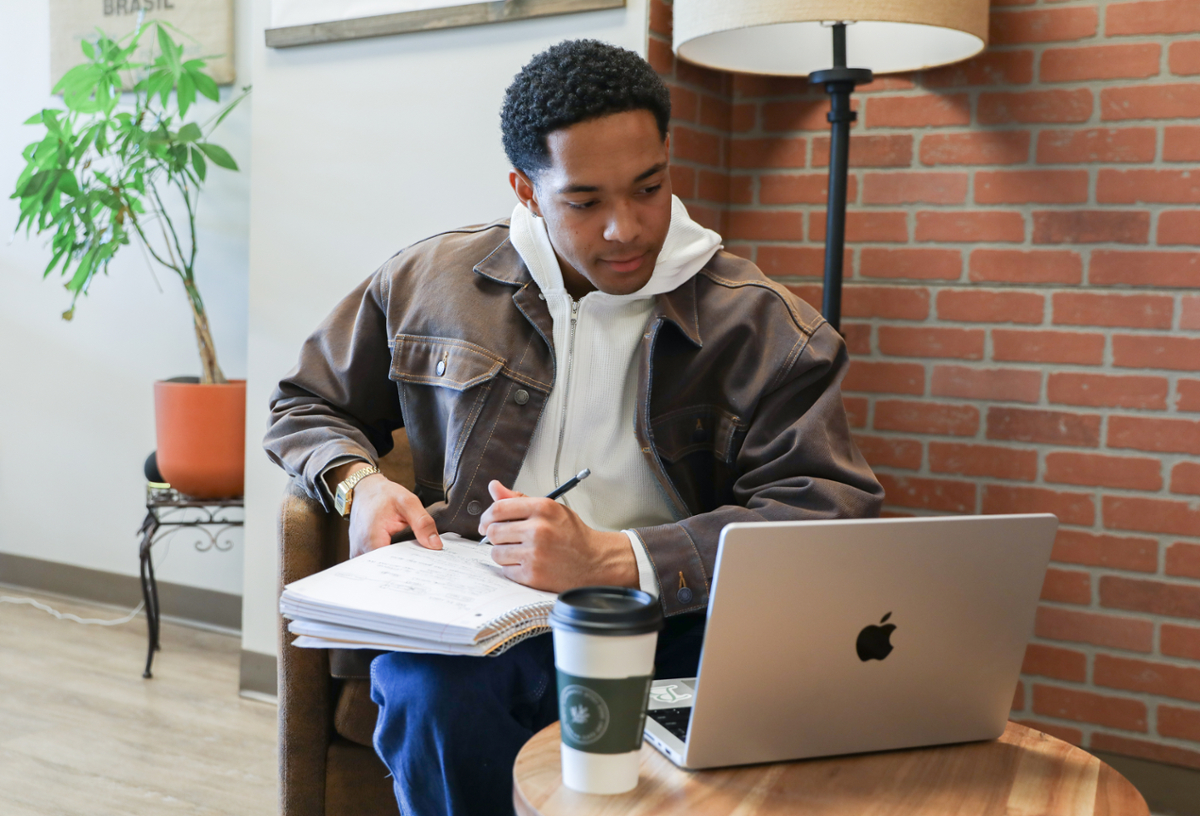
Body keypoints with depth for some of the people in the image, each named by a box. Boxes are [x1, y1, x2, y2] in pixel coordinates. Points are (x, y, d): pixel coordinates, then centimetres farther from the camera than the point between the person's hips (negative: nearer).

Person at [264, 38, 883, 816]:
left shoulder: (764, 326, 0)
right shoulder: (429, 281, 9)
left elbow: (831, 515, -12)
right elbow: (307, 405, 24)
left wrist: (610, 558, -23)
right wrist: (358, 481, -1)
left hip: (669, 628, 0)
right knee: (427, 694, -34)